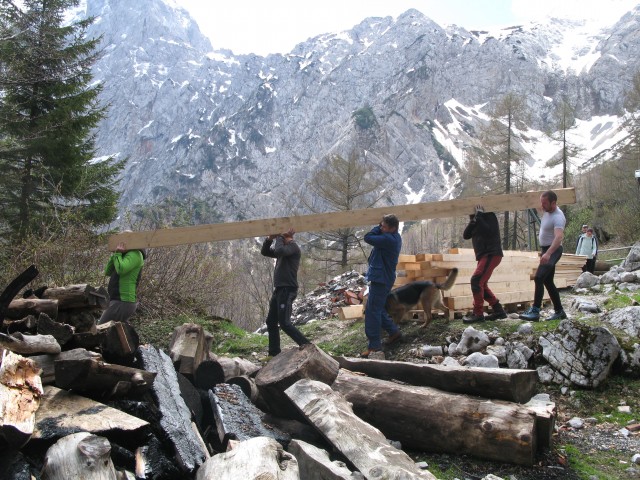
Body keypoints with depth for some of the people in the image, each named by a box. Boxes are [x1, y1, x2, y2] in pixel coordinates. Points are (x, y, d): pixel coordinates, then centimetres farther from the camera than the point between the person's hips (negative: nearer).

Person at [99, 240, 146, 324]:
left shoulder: (135, 254, -11)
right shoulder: (124, 255, 20)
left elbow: (121, 269, -27)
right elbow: (108, 272, 14)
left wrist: (118, 254, -11)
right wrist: (114, 255, 4)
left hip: (123, 303, -10)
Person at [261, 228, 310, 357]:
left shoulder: (293, 246, -9)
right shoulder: (283, 248, 18)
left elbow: (279, 251, -28)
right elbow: (265, 252, 22)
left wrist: (279, 237, -11)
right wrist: (269, 239, 5)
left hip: (287, 290, -10)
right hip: (279, 290, 10)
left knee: (284, 323, -14)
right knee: (271, 322, 11)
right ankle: (274, 353, 16)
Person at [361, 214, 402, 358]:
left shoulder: (389, 239, -24)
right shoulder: (393, 237, 10)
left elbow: (368, 238, -21)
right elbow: (376, 237, 13)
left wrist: (378, 228, -10)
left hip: (381, 279, -11)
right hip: (380, 277, 11)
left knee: (372, 311, -7)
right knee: (377, 308, 21)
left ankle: (374, 345, -3)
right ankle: (394, 332, 30)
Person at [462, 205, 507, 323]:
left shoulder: (489, 216, -4)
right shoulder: (477, 223, 18)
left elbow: (488, 231, -22)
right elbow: (465, 235, 6)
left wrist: (479, 215, -14)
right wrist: (472, 221, -7)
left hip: (492, 254, -9)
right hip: (484, 255, 10)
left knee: (476, 280, -19)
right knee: (481, 284, 9)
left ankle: (478, 314, -18)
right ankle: (498, 310, 14)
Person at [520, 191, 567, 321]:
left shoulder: (558, 217, -25)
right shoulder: (547, 211, 4)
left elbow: (559, 237, -41)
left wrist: (548, 253, -53)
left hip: (553, 251, -10)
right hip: (546, 250, 10)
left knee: (539, 278, -24)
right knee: (548, 281, 13)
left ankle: (535, 311, -28)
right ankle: (559, 311, 22)